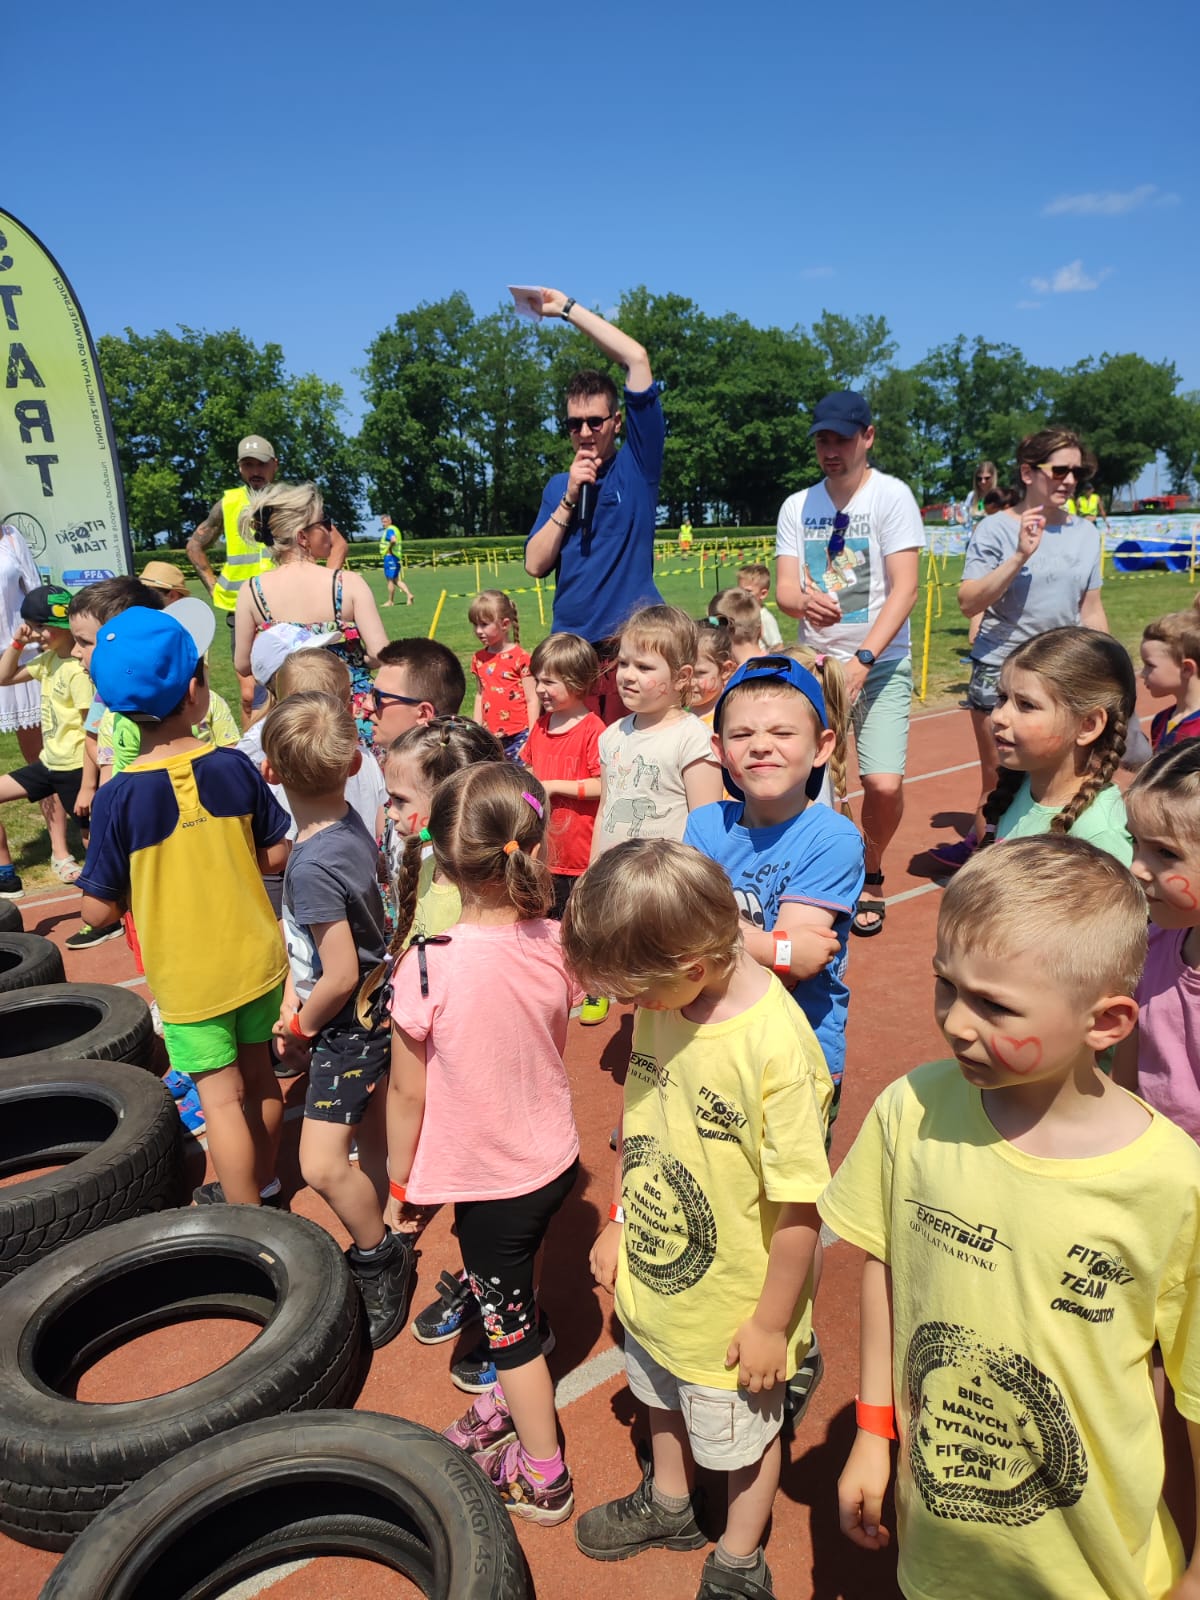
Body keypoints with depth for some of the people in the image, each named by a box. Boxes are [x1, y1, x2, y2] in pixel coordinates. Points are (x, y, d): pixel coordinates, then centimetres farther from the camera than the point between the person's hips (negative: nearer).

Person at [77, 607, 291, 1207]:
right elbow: (276, 856, -3)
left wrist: (147, 881, 4)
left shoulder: (118, 797, -18)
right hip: (257, 958, 4)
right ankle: (261, 1182, 43)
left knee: (221, 1097, 8)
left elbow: (99, 909, -14)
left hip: (188, 978, -3)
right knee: (258, 1072, 22)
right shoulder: (234, 767, -12)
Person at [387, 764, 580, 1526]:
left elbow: (408, 1095, -15)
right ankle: (511, 1404, 53)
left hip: (487, 1179, -5)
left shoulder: (429, 969, -28)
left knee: (509, 1321, 17)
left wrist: (400, 1182, 0)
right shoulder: (556, 946, -15)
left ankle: (544, 1476, 36)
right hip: (554, 1157, 5)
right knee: (512, 1300, 29)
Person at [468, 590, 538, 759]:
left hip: (519, 736, -5)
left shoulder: (520, 657, -7)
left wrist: (532, 738, -8)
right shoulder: (478, 659, 10)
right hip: (491, 738, 5)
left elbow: (532, 700, -6)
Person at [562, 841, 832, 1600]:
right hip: (653, 1278, 6)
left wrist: (771, 1322, -15)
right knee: (663, 1399, 33)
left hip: (732, 1305, -6)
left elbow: (800, 1208, -26)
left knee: (743, 1434, 24)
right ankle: (670, 1505, 63)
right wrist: (618, 1222, 8)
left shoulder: (777, 1047, -36)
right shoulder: (661, 1002, -15)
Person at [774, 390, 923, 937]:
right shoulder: (797, 506, 8)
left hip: (881, 662, -3)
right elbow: (784, 588, 1)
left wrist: (862, 660, -22)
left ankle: (871, 875, 14)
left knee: (885, 784, -14)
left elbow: (904, 588, -12)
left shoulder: (892, 495, -5)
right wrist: (805, 600, -24)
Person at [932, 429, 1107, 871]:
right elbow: (968, 603, -16)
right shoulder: (996, 529, -7)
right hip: (1000, 671, -4)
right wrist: (1020, 556, -23)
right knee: (999, 778, 5)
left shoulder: (1086, 533, 6)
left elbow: (1091, 611, 13)